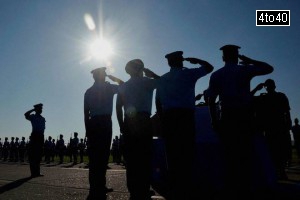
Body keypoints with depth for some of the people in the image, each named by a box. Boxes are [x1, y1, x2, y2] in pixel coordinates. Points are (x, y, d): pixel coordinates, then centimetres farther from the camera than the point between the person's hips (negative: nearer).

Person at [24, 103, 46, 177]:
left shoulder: (43, 118, 20)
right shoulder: (33, 117, 2)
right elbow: (26, 114, -19)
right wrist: (33, 109, -10)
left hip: (40, 136, 6)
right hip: (34, 135, -6)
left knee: (39, 154, 9)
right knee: (33, 154, -7)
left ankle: (37, 172, 16)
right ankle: (34, 172, -6)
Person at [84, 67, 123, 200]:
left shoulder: (88, 91, 15)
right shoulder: (108, 87, 3)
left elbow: (86, 113, 11)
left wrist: (87, 129, 12)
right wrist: (115, 79, 22)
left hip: (92, 123, 5)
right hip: (105, 123, -5)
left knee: (94, 156, 6)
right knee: (103, 155, -6)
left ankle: (95, 187, 12)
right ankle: (99, 188, -6)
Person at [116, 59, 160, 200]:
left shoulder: (123, 86, 19)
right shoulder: (145, 82, 5)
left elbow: (118, 107, 12)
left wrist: (122, 125, 12)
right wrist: (152, 74, 22)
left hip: (128, 123, 5)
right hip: (143, 122, -5)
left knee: (131, 158, 5)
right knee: (144, 158, -3)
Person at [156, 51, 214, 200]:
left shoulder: (162, 79, 19)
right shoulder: (188, 74, 4)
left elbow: (158, 103, 15)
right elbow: (209, 67, 14)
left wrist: (163, 120, 17)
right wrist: (195, 60, 24)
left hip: (168, 117, 5)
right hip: (185, 116, -5)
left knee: (172, 154, 7)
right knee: (186, 154, -3)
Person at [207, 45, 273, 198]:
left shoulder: (216, 75, 4)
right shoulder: (245, 70, 2)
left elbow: (211, 100, -1)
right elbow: (269, 68, 14)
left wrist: (214, 120, 4)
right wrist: (249, 61, 17)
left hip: (227, 116, 1)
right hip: (246, 115, 0)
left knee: (230, 153, 6)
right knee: (246, 152, 7)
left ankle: (232, 190, 11)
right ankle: (245, 188, 10)